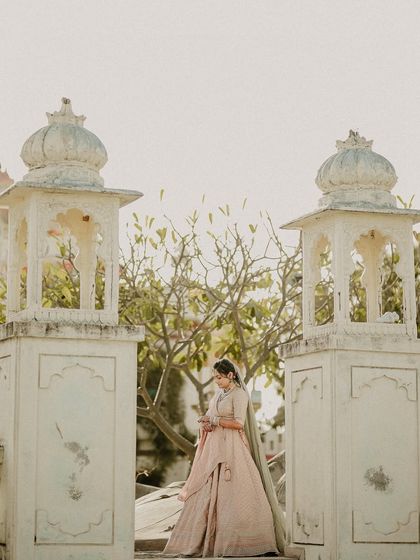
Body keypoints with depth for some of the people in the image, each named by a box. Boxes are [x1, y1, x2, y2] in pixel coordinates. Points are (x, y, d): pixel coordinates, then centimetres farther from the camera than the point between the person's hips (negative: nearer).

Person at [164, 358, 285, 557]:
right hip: (214, 448, 8)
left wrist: (214, 420, -12)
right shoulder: (219, 393, 16)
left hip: (232, 449, -8)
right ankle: (198, 541, 3)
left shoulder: (239, 394, -8)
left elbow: (239, 423, -17)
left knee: (234, 494, -10)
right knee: (207, 493, 2)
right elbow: (209, 417, 22)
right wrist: (206, 424, 0)